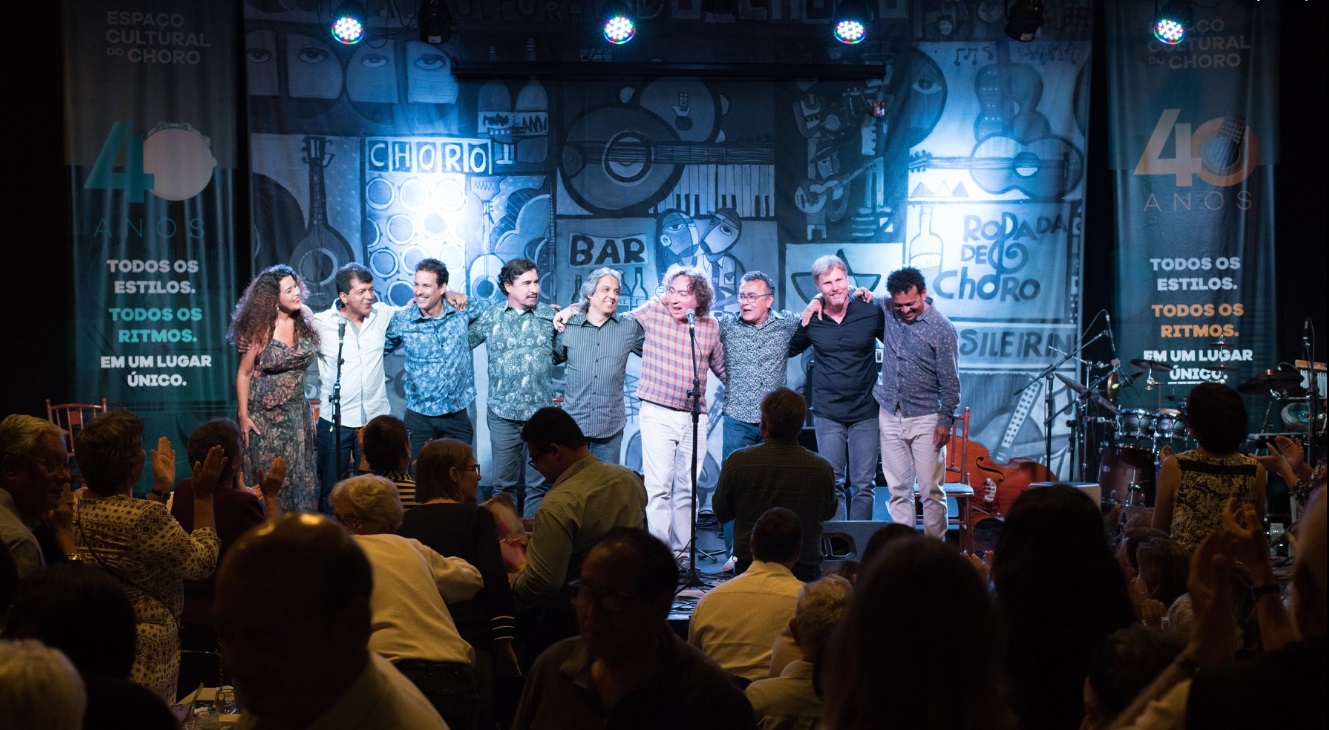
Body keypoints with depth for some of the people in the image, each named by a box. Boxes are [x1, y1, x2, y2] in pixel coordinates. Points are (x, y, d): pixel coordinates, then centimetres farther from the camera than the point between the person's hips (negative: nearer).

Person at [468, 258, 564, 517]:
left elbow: (561, 353, 12)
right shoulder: (489, 317, 4)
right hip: (503, 414, 0)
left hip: (541, 412, 0)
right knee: (505, 484, 6)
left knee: (536, 484, 4)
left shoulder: (550, 316, 4)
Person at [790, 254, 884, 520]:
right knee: (831, 484, 4)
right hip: (828, 415, 1)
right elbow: (788, 350, 16)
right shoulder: (811, 320, 0)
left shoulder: (871, 312, -4)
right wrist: (804, 319, 2)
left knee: (863, 485, 2)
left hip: (866, 412, -1)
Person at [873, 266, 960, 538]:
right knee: (898, 490, 7)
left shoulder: (941, 328, -8)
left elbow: (950, 380, -6)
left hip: (925, 418, -4)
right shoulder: (888, 313, 3)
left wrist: (945, 420, -10)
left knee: (931, 490, -3)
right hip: (890, 416, 4)